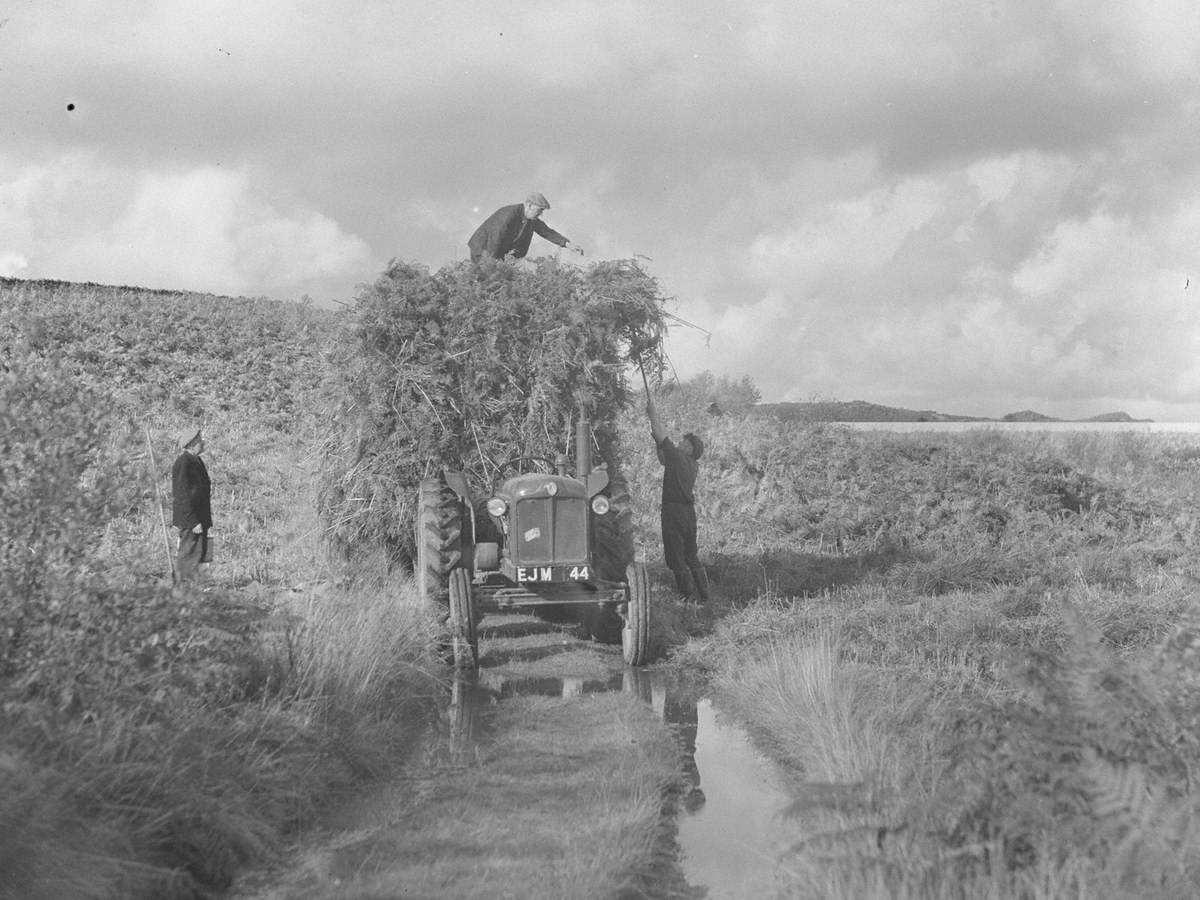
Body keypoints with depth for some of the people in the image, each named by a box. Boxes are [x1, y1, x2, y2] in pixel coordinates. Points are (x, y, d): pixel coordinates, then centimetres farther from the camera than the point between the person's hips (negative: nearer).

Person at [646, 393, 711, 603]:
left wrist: (653, 412, 3)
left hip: (674, 512, -9)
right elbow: (663, 459, 26)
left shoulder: (678, 457, -9)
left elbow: (662, 436, -6)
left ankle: (691, 597, -9)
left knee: (676, 560, -5)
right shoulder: (691, 465, 15)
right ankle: (703, 598, 12)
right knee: (691, 558, 13)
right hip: (689, 512, 9)